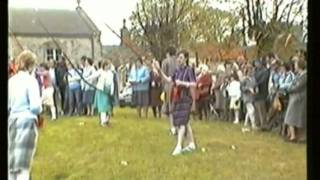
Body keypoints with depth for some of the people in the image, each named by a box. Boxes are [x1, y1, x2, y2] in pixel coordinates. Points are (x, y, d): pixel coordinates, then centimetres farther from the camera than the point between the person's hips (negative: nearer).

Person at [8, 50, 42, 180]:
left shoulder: (11, 81, 6)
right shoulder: (30, 80, -11)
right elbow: (35, 106, -17)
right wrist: (39, 110, 3)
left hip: (12, 121, 6)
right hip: (27, 121, -6)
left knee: (12, 164, 15)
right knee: (23, 164, -2)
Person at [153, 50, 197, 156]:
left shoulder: (189, 70, -9)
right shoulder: (177, 71, 11)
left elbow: (194, 84, -16)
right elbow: (169, 80, 10)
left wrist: (182, 83, -23)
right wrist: (159, 70, 5)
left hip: (185, 99, -7)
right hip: (177, 99, 7)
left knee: (182, 122, -11)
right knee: (184, 122, 13)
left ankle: (179, 146, -14)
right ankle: (191, 144, 23)